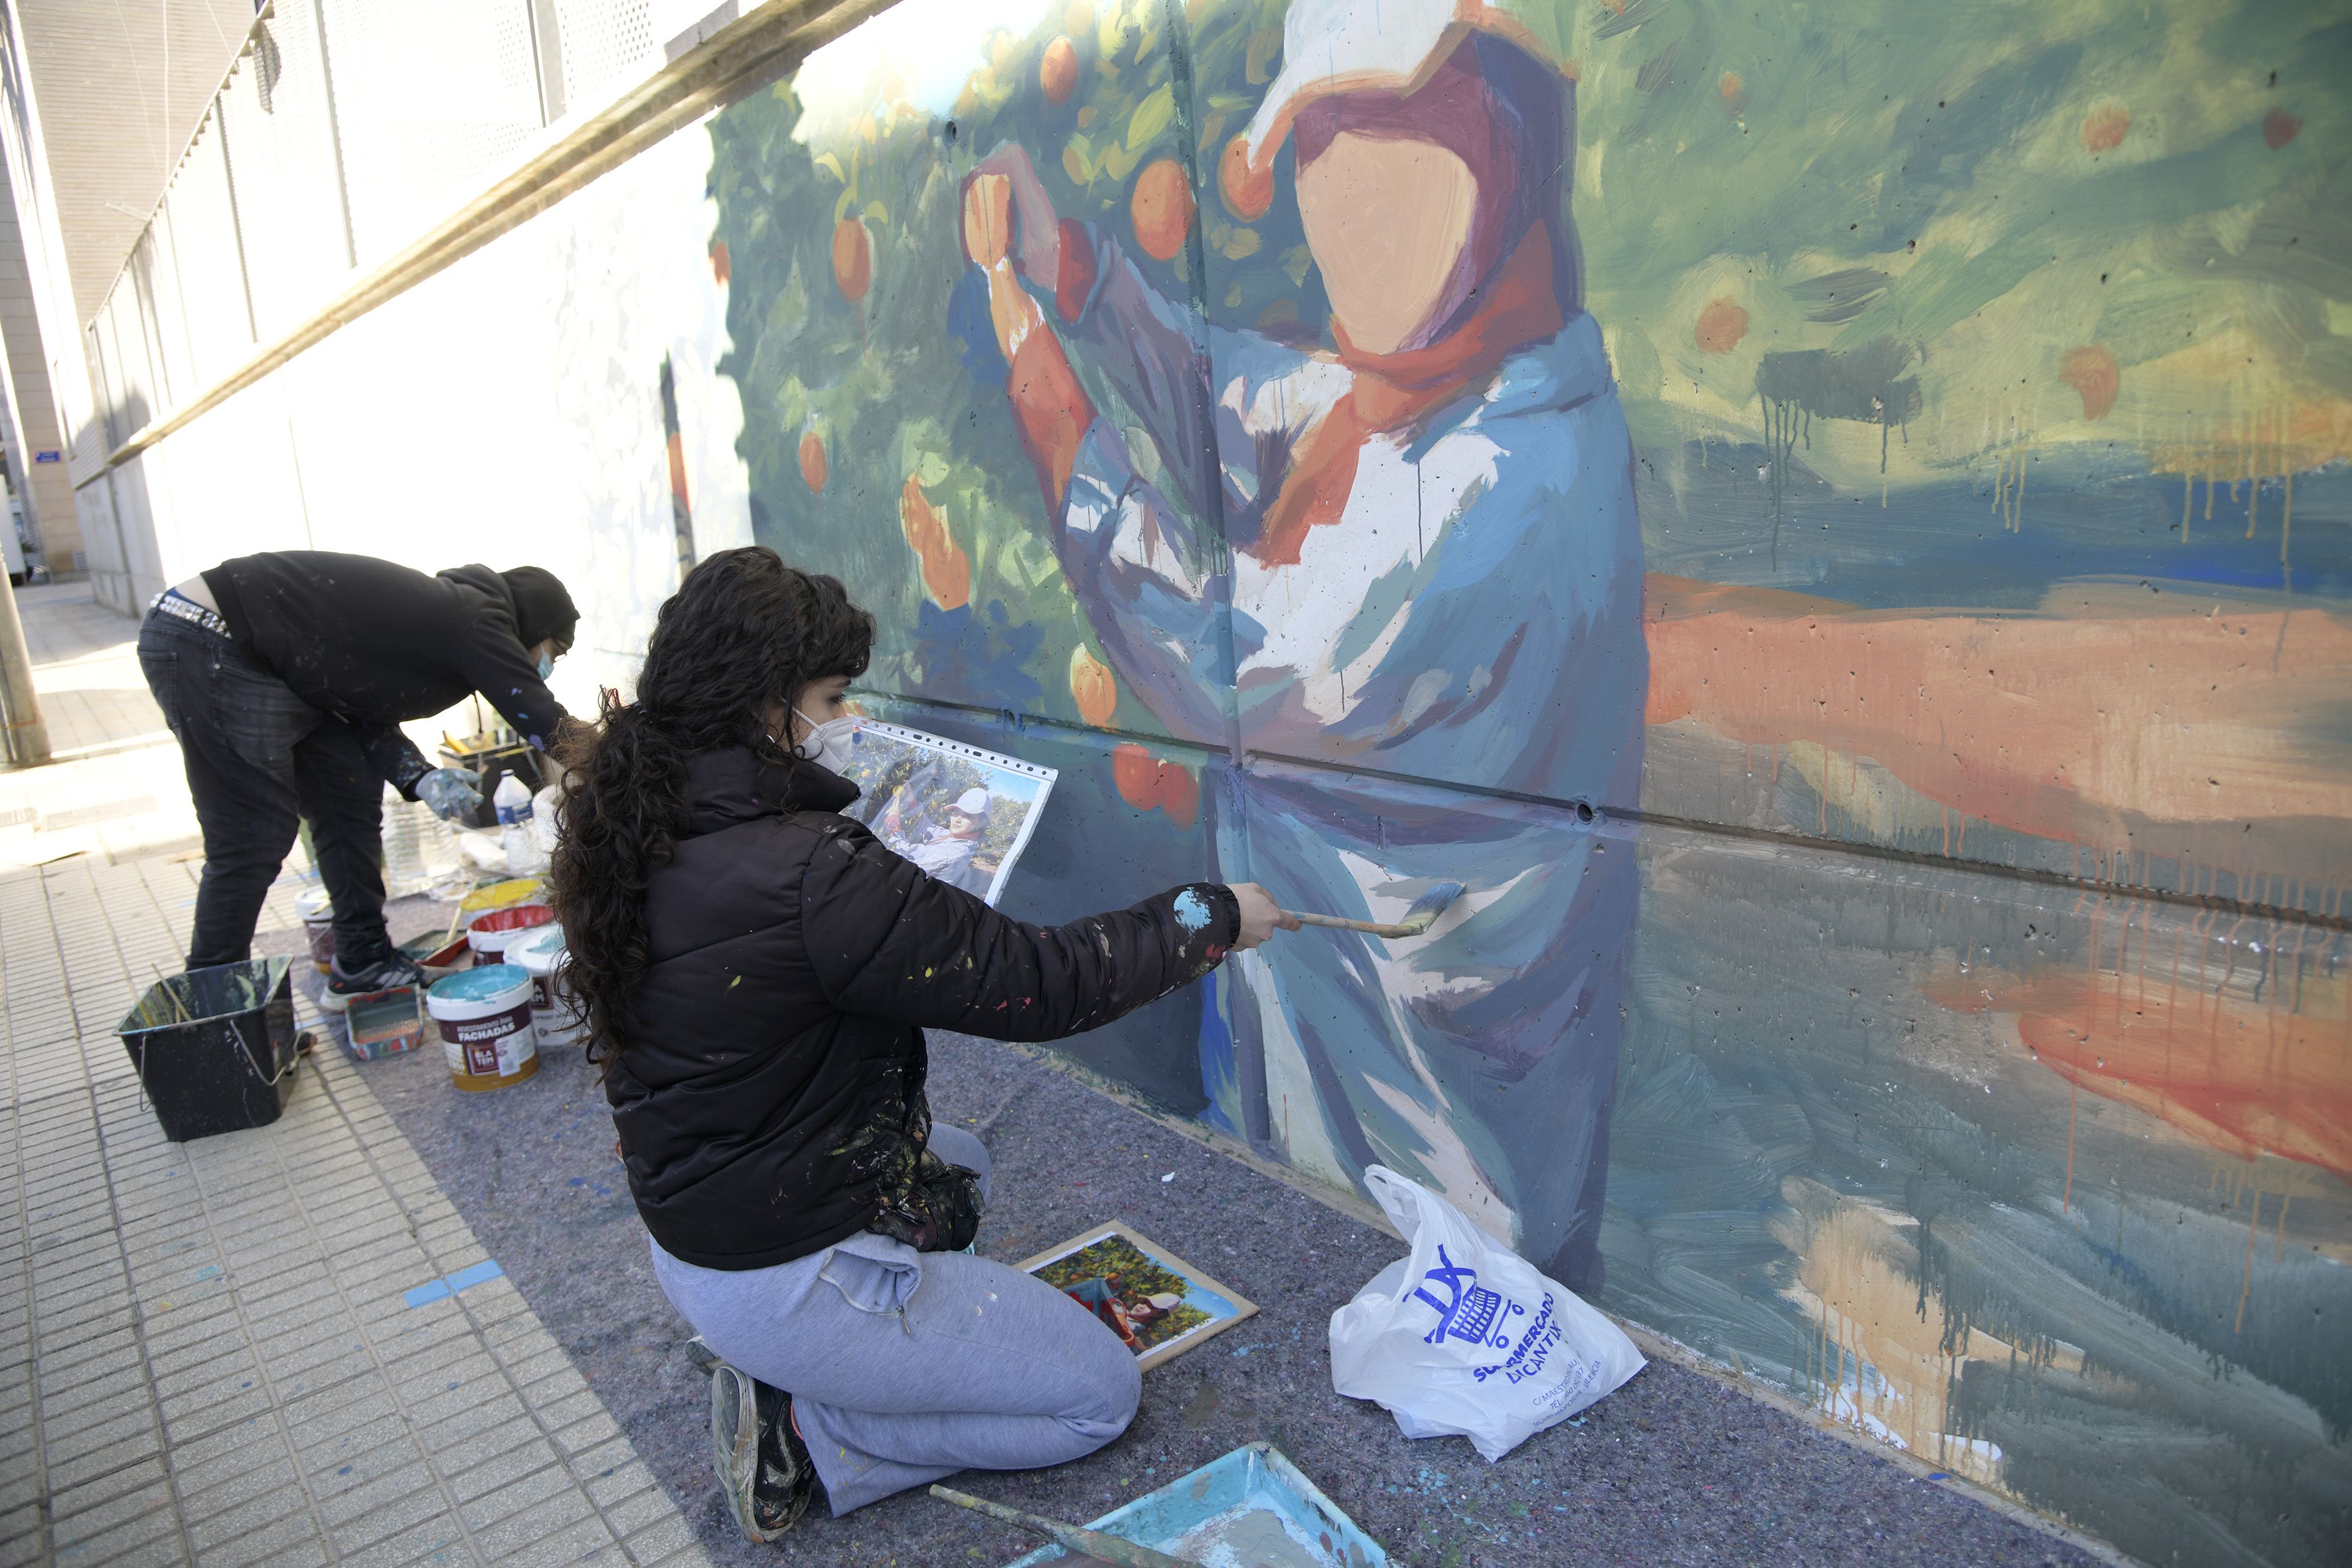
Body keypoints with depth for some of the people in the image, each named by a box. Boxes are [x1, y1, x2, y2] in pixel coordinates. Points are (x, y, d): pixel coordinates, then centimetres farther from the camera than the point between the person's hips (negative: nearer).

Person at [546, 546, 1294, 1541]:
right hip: (785, 1282, -9)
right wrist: (1209, 919, -13)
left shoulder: (641, 838, -4)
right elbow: (1037, 984, -26)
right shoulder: (808, 878, -31)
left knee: (957, 1161, 34)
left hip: (687, 1234, 9)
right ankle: (802, 1436, 1)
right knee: (1102, 1394, 7)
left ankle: (782, 1365, 16)